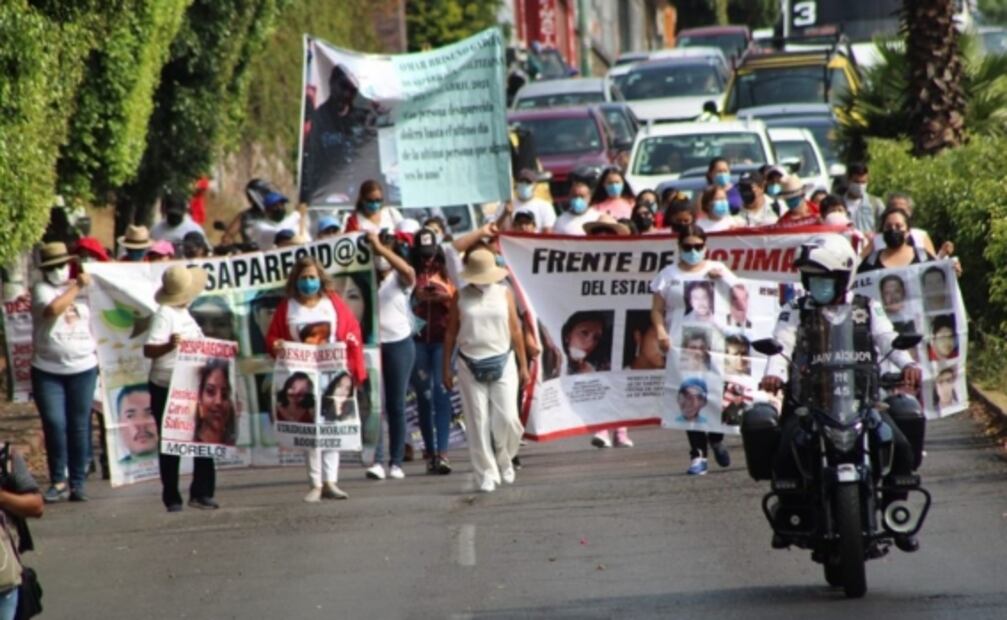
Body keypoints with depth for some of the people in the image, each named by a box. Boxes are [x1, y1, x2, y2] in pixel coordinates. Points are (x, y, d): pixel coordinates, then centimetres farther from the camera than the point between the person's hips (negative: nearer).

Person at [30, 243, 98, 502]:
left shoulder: (82, 289, 11)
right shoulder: (42, 289, -1)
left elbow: (91, 321, 21)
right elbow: (52, 309, -22)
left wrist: (95, 348, 10)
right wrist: (76, 287, -16)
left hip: (83, 368, 3)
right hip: (48, 371, -3)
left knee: (79, 426, 4)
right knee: (54, 424, -9)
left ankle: (78, 483, 10)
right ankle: (57, 482, 0)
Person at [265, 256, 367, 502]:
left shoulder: (334, 303, 3)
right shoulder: (287, 307, 2)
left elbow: (353, 335, 2)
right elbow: (272, 337, 7)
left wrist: (356, 371, -4)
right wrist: (275, 345, -18)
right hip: (302, 378, -1)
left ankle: (330, 482, 1)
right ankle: (316, 484, 2)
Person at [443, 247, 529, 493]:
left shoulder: (504, 293, 5)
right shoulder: (461, 297, 3)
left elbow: (515, 330, 8)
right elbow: (451, 333, 7)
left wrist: (523, 366, 8)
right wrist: (446, 368, 5)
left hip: (502, 363, 0)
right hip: (471, 366, 0)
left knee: (507, 419, -8)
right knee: (478, 422, -2)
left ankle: (504, 460, 19)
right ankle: (487, 475, 4)